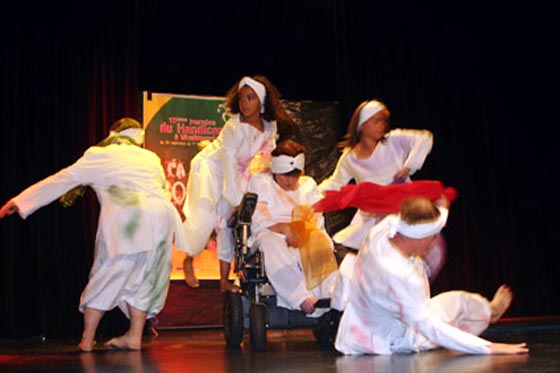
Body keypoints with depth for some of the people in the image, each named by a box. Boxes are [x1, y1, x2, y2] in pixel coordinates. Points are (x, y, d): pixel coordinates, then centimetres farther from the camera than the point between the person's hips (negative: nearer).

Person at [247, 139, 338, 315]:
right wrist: (282, 227, -19)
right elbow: (257, 220, 0)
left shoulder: (308, 184, 23)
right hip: (270, 233, -2)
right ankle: (301, 299, -50)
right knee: (272, 243, -40)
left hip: (304, 235, 2)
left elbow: (317, 220, 10)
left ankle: (331, 293, -47)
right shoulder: (259, 182, 14)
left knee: (319, 240, -35)